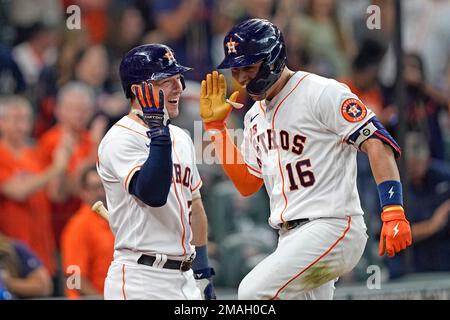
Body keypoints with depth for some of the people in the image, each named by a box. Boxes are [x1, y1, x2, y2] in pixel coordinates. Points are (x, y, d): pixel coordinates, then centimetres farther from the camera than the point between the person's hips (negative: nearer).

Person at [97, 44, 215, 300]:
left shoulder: (181, 139, 16)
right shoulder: (120, 139, -11)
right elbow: (153, 194, -26)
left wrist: (203, 271, 21)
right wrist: (157, 127, -26)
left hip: (184, 279, 9)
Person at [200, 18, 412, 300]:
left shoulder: (322, 92, -8)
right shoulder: (256, 116, 18)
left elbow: (377, 143, -15)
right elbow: (247, 185, 21)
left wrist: (393, 213, -26)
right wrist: (216, 125, 16)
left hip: (333, 228, -9)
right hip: (291, 239, 9)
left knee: (254, 290, -24)